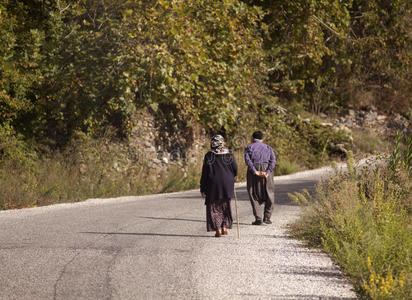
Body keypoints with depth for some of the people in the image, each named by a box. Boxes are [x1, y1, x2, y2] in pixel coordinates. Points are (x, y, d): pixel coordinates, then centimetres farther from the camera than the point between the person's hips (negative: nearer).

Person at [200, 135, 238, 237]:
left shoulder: (209, 156, -6)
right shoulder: (229, 155, -2)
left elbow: (204, 173, -5)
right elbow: (235, 169, 0)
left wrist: (202, 188, 1)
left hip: (213, 184, -2)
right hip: (227, 185, 2)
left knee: (214, 207, 8)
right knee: (225, 206, 18)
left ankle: (218, 229, -1)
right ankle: (225, 227, 11)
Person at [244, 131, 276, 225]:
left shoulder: (249, 147, 8)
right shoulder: (268, 147, 14)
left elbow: (247, 160, -10)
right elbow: (273, 160, -3)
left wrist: (255, 172, -16)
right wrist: (267, 173, -12)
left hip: (253, 171, -1)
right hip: (266, 171, 1)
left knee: (254, 196, 6)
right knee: (269, 195, 14)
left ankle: (258, 219, -1)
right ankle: (267, 217, 6)